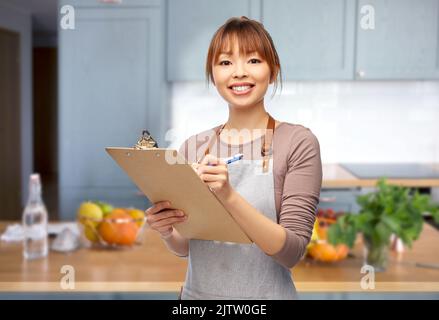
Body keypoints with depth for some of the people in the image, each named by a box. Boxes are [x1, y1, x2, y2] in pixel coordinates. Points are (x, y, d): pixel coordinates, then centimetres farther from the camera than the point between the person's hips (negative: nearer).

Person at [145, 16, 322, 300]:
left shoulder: (298, 141, -13)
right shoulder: (193, 147, -3)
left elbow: (292, 252, -18)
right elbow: (185, 246, 5)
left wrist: (229, 196, -30)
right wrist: (167, 232, -16)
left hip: (263, 294, -3)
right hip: (197, 291, 4)